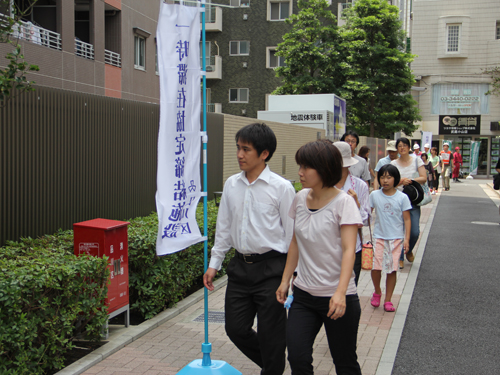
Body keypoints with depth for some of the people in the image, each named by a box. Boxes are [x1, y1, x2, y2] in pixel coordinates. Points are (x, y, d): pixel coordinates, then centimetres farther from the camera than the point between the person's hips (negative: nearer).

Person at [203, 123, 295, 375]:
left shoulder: (281, 187, -10)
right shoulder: (231, 184, 6)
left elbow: (291, 232, -7)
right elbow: (224, 227, 14)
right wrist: (214, 263, 14)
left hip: (271, 268, -5)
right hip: (240, 266, 6)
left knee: (270, 333, 4)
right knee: (236, 328, 12)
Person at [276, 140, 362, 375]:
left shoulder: (343, 202, -12)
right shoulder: (300, 199, 5)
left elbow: (349, 250, -19)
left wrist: (340, 292, -28)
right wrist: (285, 281, 13)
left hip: (337, 297, -4)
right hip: (303, 294, 5)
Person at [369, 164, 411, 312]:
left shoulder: (402, 197, -2)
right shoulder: (374, 195, 0)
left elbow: (407, 219, 1)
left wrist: (407, 239, -4)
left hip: (396, 238, 0)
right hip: (379, 237, 1)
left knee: (392, 269, 0)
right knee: (376, 267, -7)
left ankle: (388, 300, 15)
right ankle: (377, 292, 21)